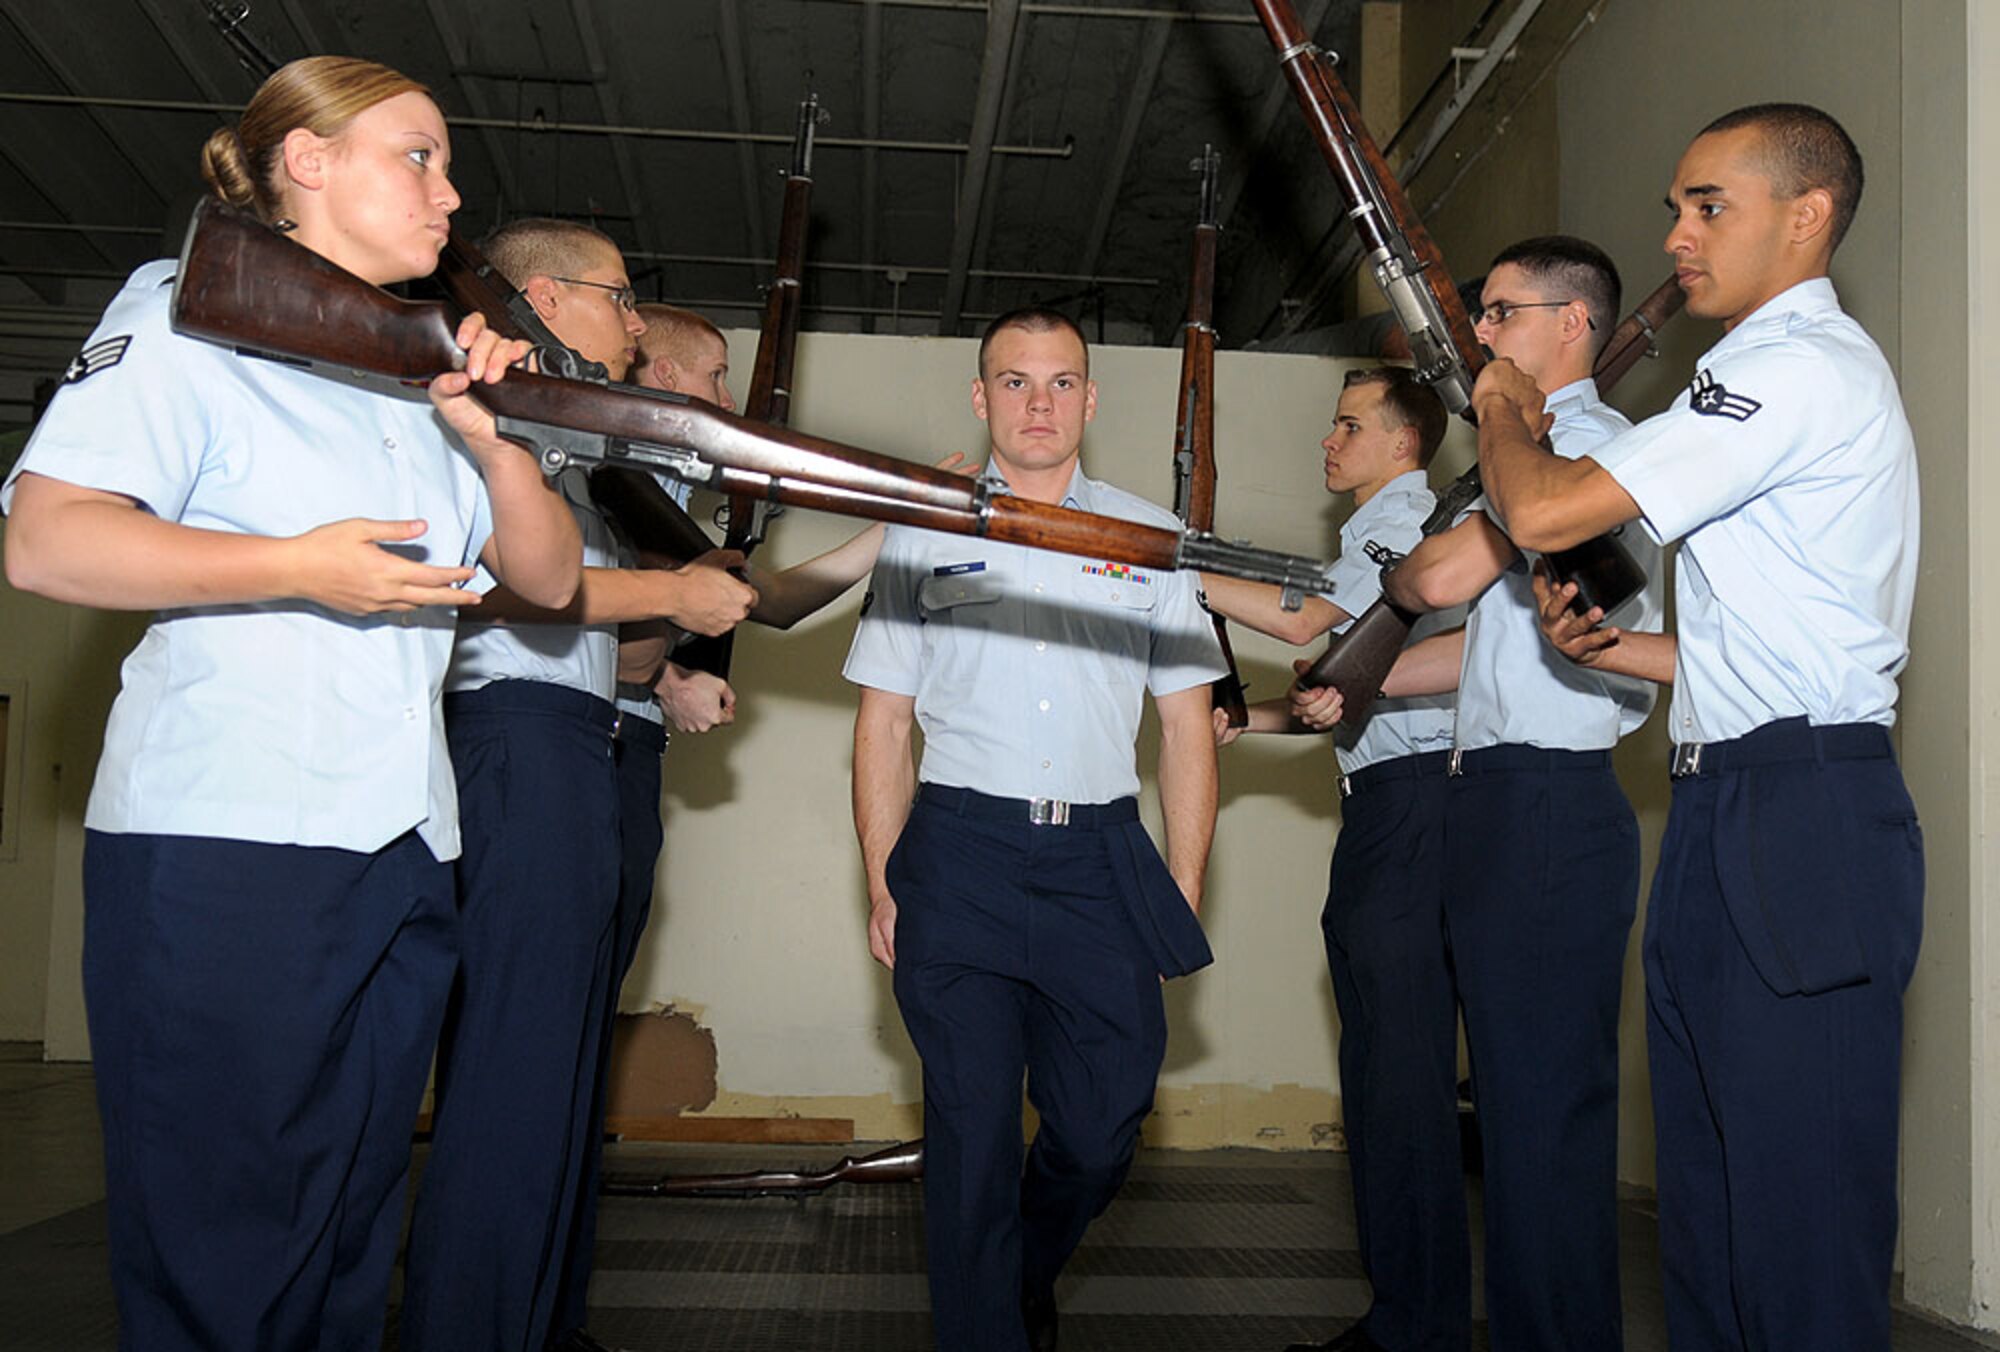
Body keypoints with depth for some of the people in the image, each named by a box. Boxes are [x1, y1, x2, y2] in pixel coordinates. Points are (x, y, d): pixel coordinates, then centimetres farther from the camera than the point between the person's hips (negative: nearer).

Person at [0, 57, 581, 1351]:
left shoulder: (424, 372, 20)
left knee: (352, 1236, 10)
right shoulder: (192, 313, 1)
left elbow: (551, 578, 16)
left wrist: (490, 439, -1)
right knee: (218, 1247, -2)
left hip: (405, 854, 7)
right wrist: (297, 568, -20)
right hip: (218, 849, -6)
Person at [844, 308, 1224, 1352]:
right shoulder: (923, 533, 9)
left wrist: (1185, 890, 4)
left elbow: (1186, 725, 11)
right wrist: (883, 888, 2)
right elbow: (882, 722, 8)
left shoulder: (1150, 539, 12)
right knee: (973, 1129, 0)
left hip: (1103, 857, 2)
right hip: (961, 851, -1)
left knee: (1100, 1131, 4)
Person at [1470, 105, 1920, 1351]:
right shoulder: (1787, 370, 23)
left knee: (1798, 1221, -6)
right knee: (1709, 1210, 14)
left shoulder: (1800, 366, -11)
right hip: (1734, 820, 11)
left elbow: (1543, 512, -18)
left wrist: (1504, 414, 3)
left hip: (1798, 827, -11)